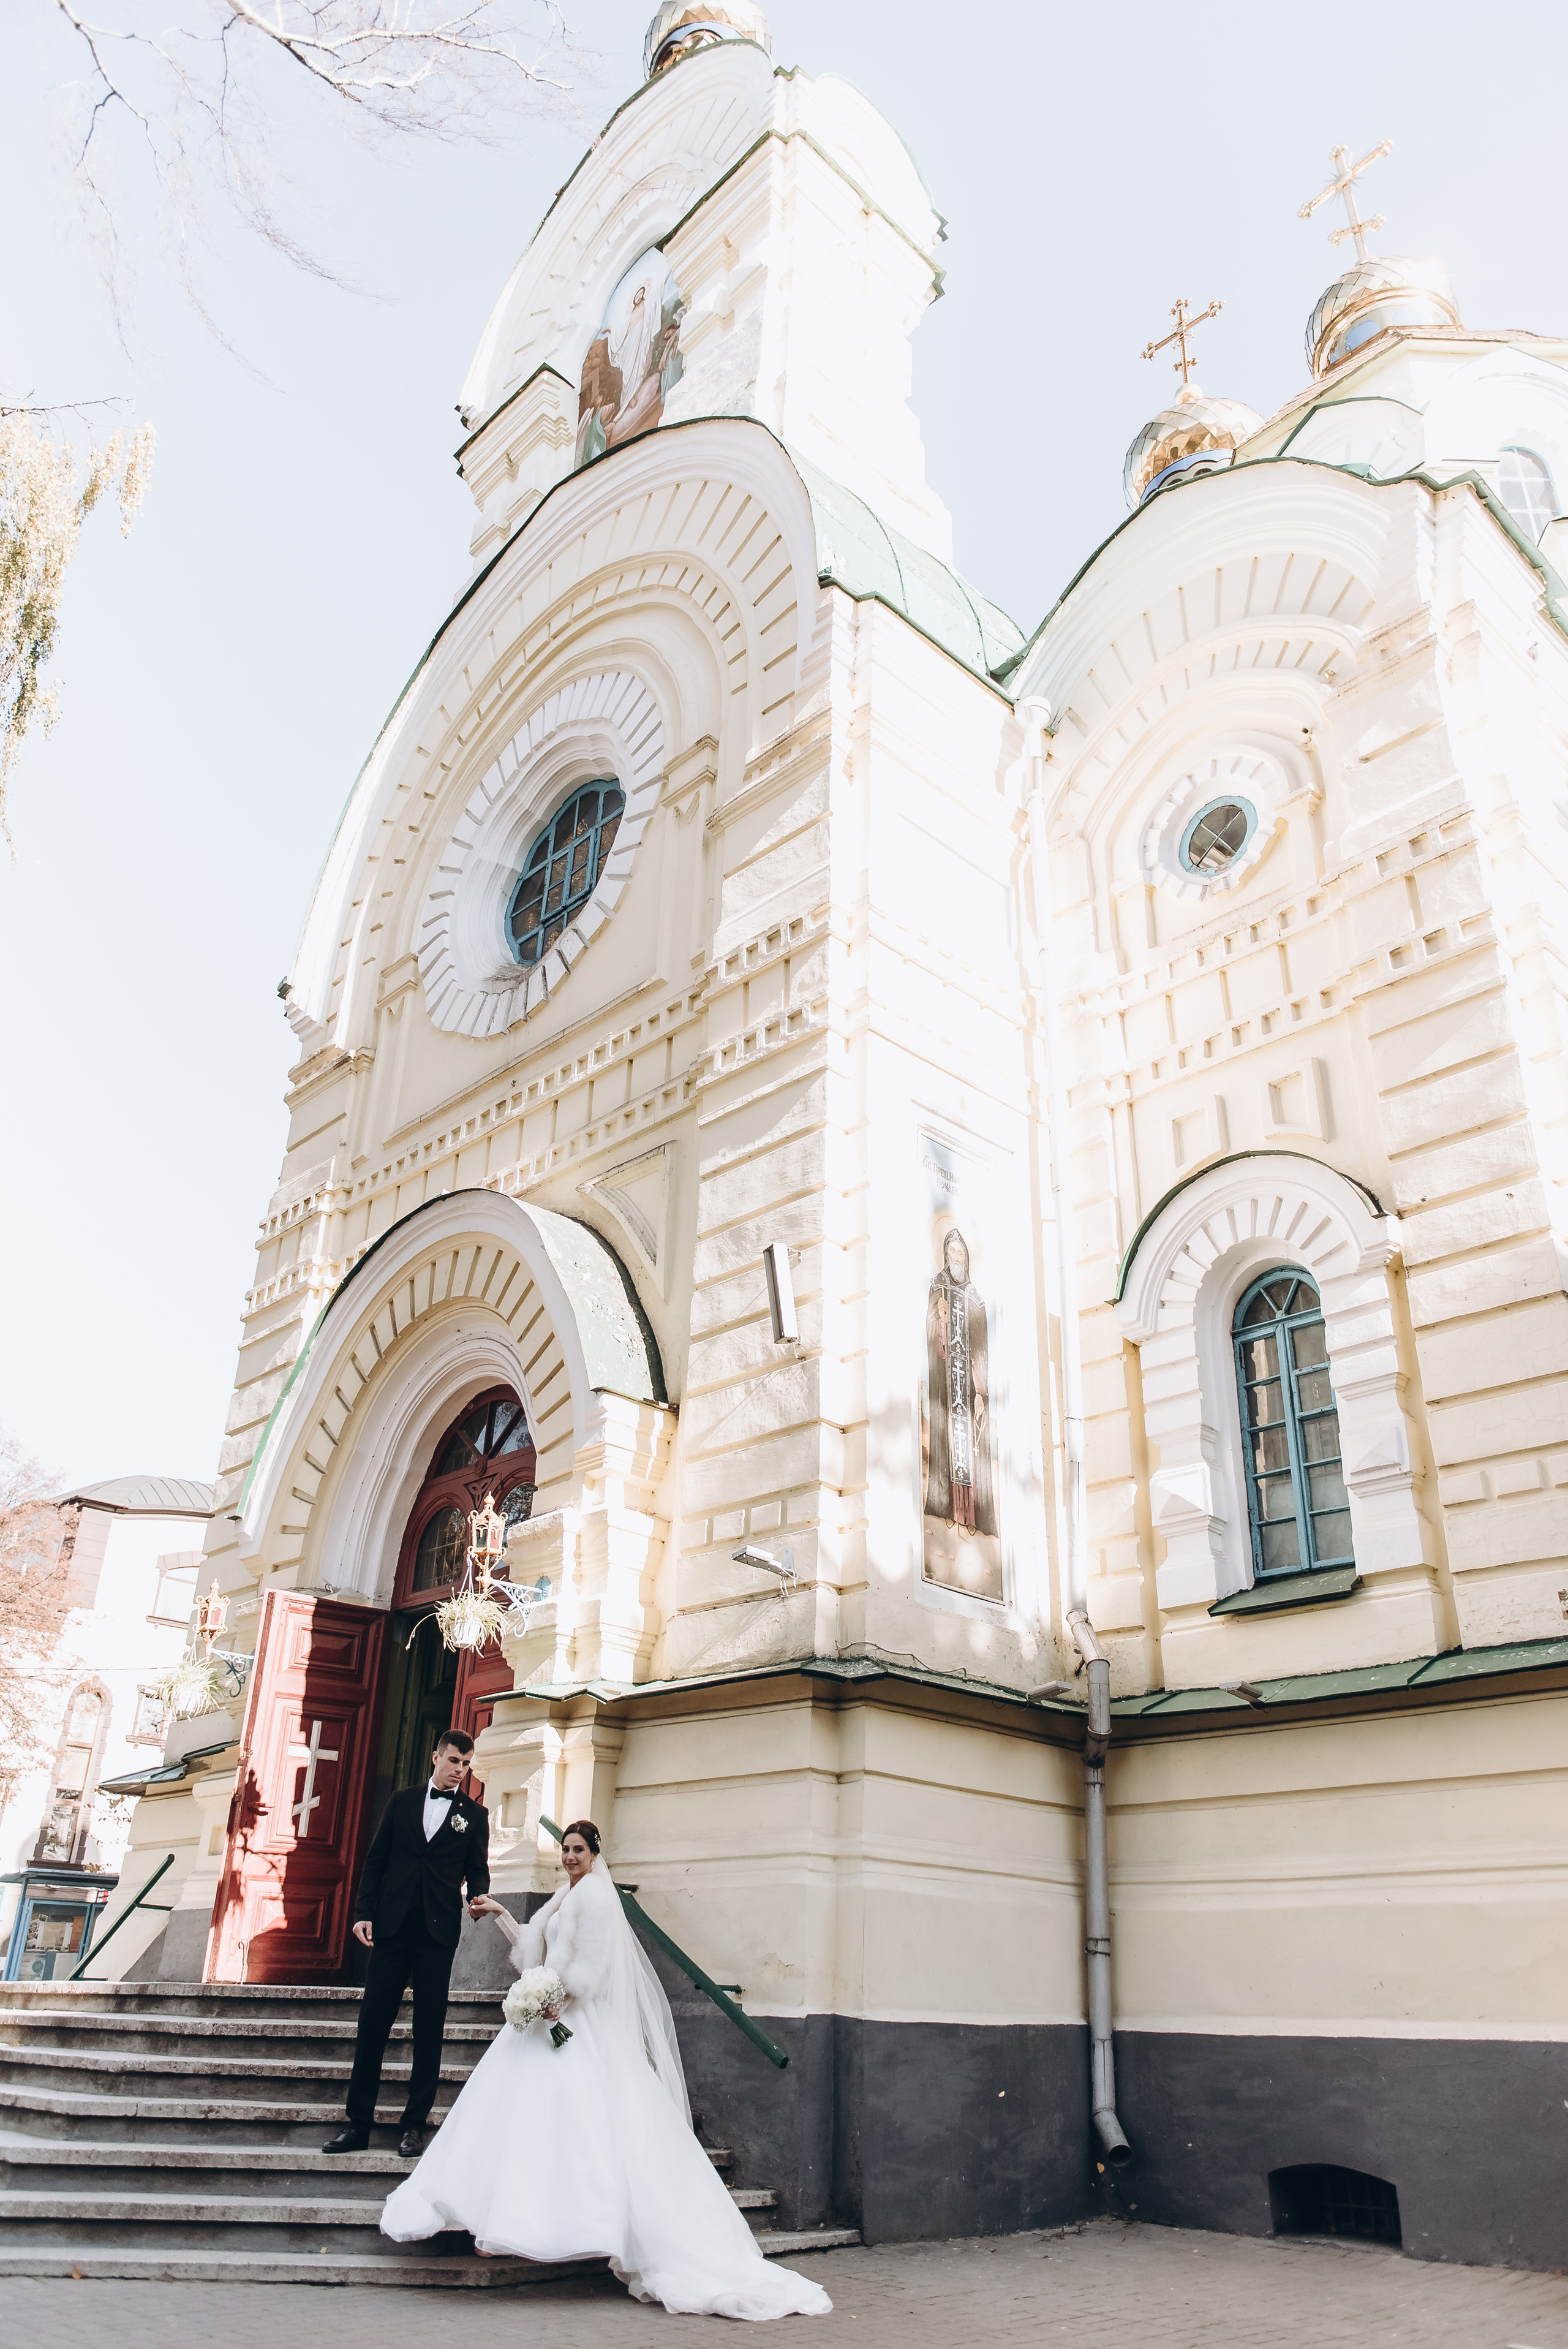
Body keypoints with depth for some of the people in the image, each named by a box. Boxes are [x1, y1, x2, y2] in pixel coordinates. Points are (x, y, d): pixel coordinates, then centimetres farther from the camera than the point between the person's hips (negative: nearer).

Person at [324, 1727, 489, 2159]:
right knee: (372, 2023, 1)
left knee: (429, 2030, 3)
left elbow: (478, 1870, 6)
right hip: (391, 1925, 1)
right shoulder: (402, 1802, 10)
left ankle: (414, 2126, 13)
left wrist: (479, 1897, -16)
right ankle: (358, 2125, 10)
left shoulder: (474, 1814, 8)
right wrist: (363, 1912, -1)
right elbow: (375, 1860, 9)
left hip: (439, 1931, -1)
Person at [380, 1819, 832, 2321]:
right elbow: (533, 1950, 20)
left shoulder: (594, 1893, -10)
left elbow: (591, 1963, -16)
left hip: (582, 2023, -9)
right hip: (553, 2017, 9)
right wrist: (500, 1915, 14)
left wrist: (558, 1998, -18)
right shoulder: (566, 1897, 18)